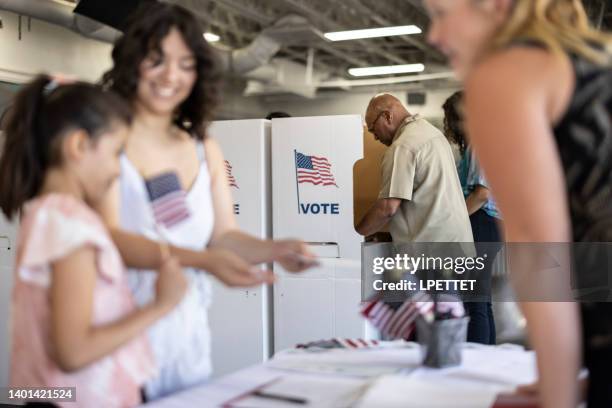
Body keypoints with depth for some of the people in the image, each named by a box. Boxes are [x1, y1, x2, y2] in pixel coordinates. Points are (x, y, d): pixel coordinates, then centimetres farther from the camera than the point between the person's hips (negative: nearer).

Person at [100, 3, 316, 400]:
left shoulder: (206, 150, 7)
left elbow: (224, 235, 4)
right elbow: (109, 237, -18)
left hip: (185, 332, 5)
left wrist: (274, 249, -17)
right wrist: (203, 261, -31)